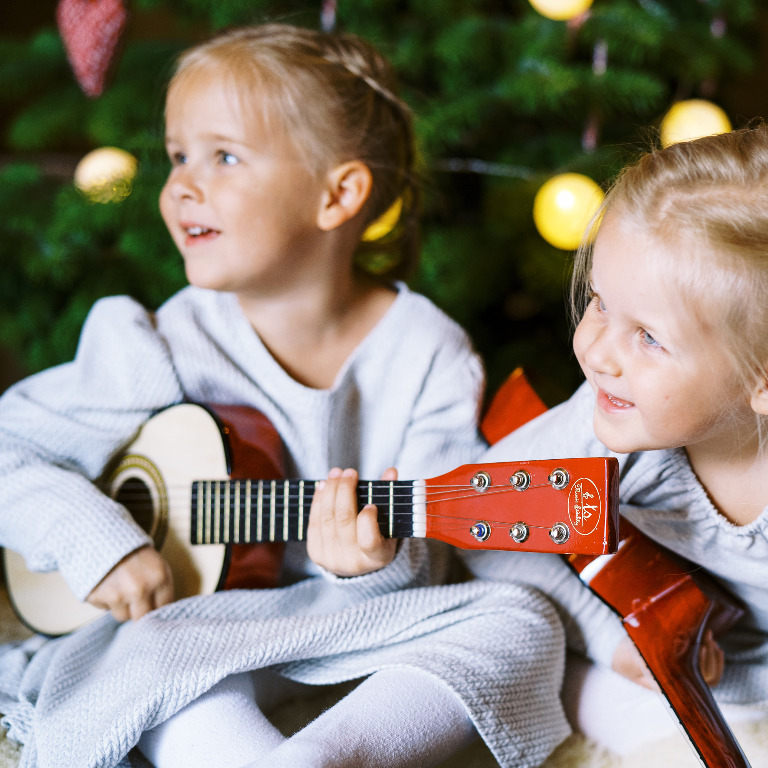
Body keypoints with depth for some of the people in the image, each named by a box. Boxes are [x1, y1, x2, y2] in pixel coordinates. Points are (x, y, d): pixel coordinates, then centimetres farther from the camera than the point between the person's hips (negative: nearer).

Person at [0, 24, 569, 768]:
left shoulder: (428, 355, -7)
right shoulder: (169, 348, -7)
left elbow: (427, 564, -5)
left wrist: (377, 564, -27)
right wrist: (91, 539, -17)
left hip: (364, 617, 2)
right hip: (197, 620, -1)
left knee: (523, 618, -23)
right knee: (152, 657, -33)